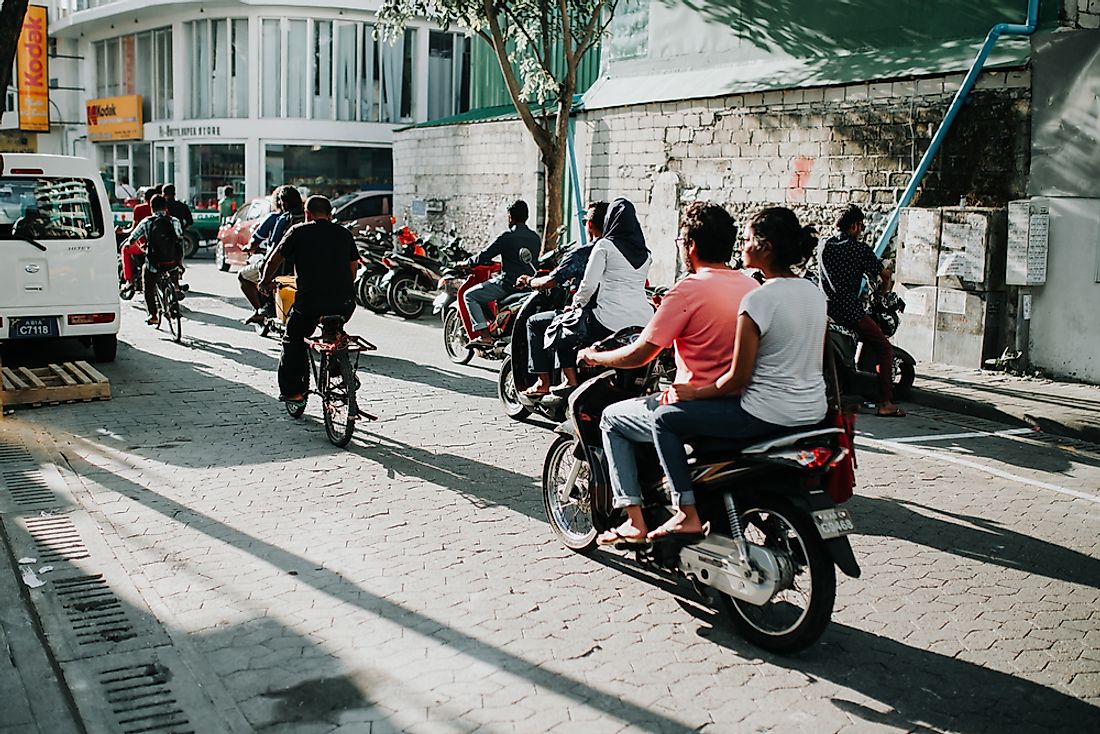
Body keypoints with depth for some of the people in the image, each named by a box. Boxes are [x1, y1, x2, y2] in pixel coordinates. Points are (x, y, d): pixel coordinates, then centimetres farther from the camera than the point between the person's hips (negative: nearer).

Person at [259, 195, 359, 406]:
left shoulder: (299, 232, 5)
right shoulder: (344, 234, 15)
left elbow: (274, 260, 10)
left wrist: (266, 282, 29)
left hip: (310, 302, -3)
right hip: (345, 304, 3)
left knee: (293, 340, 20)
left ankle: (291, 390, 17)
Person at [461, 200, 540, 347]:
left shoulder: (508, 237, -11)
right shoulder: (535, 238, 9)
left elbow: (484, 256, -9)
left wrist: (467, 263, 10)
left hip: (508, 284, -8)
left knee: (469, 295, 3)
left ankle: (484, 335, -11)